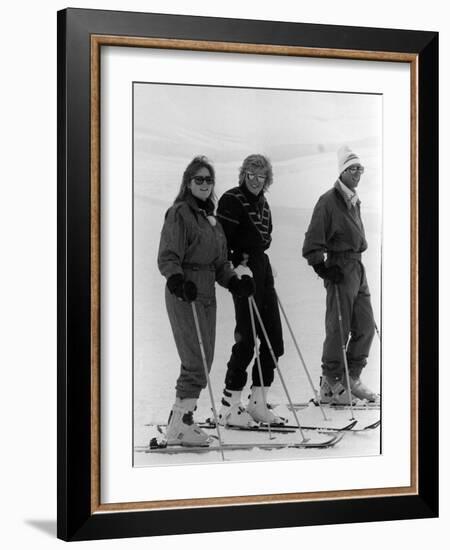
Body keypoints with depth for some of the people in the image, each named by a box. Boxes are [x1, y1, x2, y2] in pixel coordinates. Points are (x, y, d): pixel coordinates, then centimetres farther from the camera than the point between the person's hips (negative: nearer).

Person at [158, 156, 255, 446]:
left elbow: (220, 261, 21)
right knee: (196, 362, -12)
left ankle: (184, 416, 20)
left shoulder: (210, 217, 19)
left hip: (206, 293, 8)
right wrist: (178, 280, -32)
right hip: (184, 293, -8)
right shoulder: (179, 214, -7)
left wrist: (235, 281, 5)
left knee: (204, 361, 9)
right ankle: (178, 427, -5)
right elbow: (168, 257, -14)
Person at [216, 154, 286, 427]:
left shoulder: (262, 202, 16)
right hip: (242, 271, -9)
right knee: (247, 338, -8)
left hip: (262, 269, 9)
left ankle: (258, 404, 17)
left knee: (274, 338, 8)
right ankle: (229, 407, 1)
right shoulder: (232, 200, -8)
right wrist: (235, 265, -22)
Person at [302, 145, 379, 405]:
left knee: (366, 327, 9)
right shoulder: (329, 200, -9)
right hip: (340, 267, -9)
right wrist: (321, 266, -17)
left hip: (358, 266, 9)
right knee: (339, 328, -5)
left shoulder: (355, 201, 18)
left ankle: (352, 379, 20)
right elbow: (314, 238, -12)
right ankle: (330, 385, 5)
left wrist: (358, 261, 19)